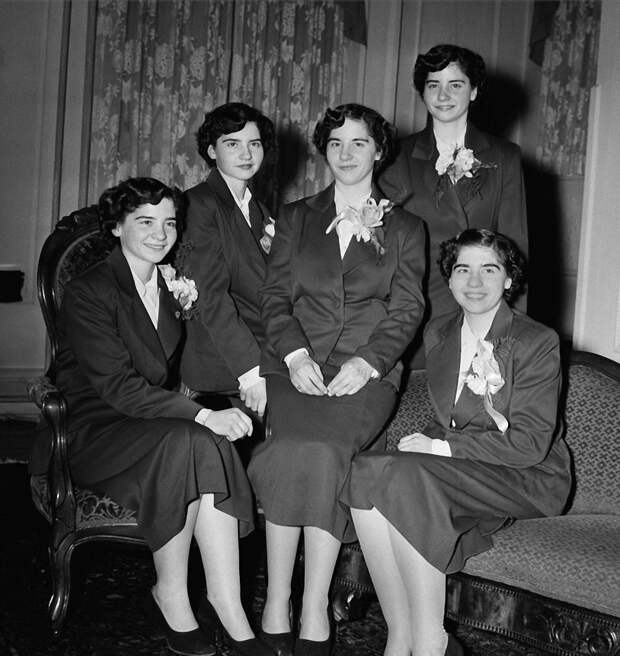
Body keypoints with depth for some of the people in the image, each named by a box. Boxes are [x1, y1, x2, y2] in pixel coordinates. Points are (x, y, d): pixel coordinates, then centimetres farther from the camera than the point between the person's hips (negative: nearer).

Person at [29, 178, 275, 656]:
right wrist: (204, 415, -28)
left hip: (158, 422, 5)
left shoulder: (171, 286, 14)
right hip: (97, 430, -5)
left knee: (208, 449, -30)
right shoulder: (87, 293, -9)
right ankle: (172, 594, -20)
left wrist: (184, 313, 1)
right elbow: (116, 385, -21)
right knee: (190, 442, -34)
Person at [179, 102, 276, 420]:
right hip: (223, 366, -8)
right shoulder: (198, 204, -6)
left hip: (267, 354, 8)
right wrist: (251, 371, -22)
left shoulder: (258, 209, 21)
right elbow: (210, 298, -16)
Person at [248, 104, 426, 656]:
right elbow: (275, 295, 10)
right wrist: (295, 355, -9)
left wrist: (364, 363, -11)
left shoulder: (406, 229, 17)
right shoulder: (296, 217, 20)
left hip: (367, 372, -1)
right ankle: (276, 610, -20)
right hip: (296, 366, 1)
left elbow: (407, 310, 6)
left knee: (322, 447, -30)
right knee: (294, 446, -29)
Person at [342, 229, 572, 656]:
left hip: (529, 478, -6)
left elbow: (529, 443, -14)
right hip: (463, 474, 6)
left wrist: (441, 447, -19)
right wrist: (427, 443, -7)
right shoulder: (438, 334, 12)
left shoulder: (538, 342, -8)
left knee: (406, 478, -32)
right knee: (367, 471, -23)